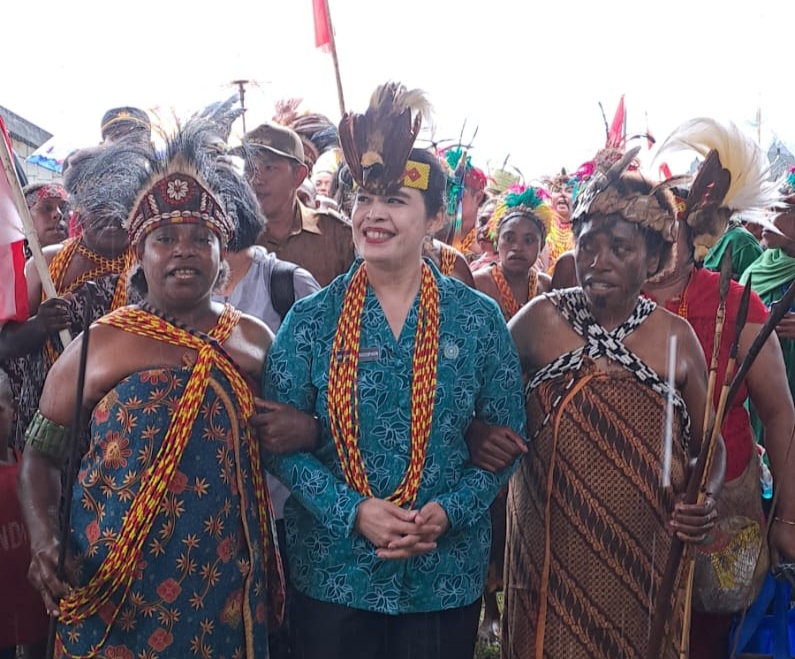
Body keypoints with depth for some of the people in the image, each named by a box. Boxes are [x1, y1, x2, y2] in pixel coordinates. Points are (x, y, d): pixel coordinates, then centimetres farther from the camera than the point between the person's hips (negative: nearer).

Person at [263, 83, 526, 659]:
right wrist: (353, 512, -17)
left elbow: (505, 436, 1)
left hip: (446, 574, 1)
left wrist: (448, 511, -14)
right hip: (330, 573, 0)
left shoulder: (479, 319, -3)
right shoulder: (311, 319, -4)